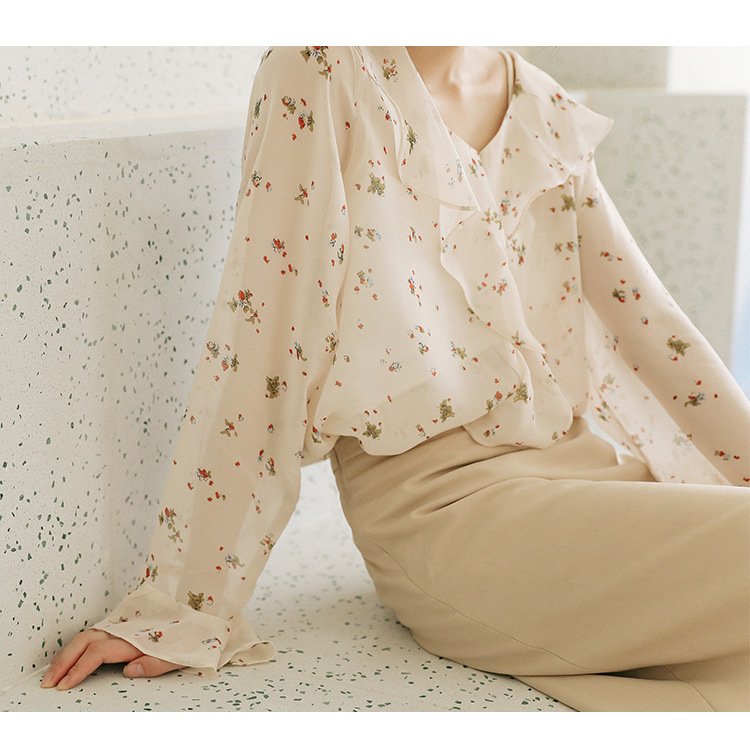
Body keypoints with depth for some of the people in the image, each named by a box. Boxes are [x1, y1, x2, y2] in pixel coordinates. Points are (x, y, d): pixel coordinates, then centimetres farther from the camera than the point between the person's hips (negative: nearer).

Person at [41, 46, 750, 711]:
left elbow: (639, 315, 13)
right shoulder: (320, 70, -6)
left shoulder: (548, 111, 12)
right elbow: (256, 337, -12)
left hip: (578, 458, 6)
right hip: (439, 494, -6)